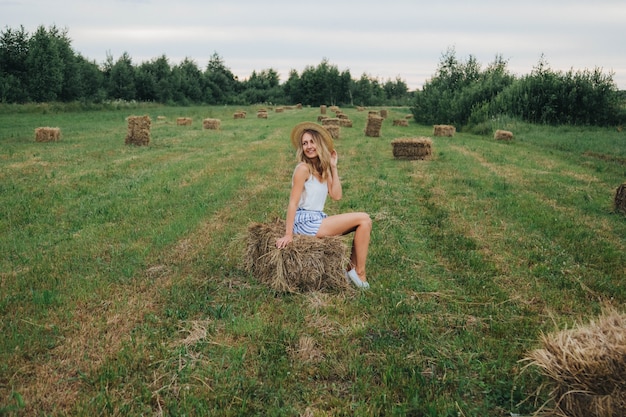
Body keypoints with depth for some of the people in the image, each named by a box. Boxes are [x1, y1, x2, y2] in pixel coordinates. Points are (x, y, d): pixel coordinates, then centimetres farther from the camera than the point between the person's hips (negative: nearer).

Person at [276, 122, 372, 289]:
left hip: (318, 219, 8)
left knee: (364, 222, 6)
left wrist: (333, 167, 1)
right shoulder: (303, 168, -12)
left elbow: (336, 195, 1)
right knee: (364, 219, -11)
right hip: (305, 222, -8)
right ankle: (359, 272, -3)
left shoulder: (323, 169, 12)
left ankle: (351, 267, 10)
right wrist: (288, 234, -20)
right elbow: (293, 202, -16)